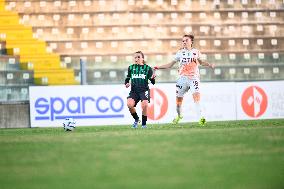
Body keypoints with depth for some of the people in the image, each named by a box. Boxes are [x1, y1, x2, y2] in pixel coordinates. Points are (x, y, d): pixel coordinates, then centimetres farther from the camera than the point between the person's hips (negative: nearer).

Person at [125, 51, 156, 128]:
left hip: (144, 90, -2)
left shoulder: (147, 68, 4)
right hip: (134, 90, 2)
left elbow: (153, 82, 3)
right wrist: (126, 83, -4)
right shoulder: (131, 68, 10)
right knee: (129, 104, -23)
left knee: (144, 105, -24)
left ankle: (144, 124, -3)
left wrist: (153, 78, -20)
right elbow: (127, 78, 18)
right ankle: (136, 119, 4)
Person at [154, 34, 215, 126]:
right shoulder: (180, 53, 5)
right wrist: (159, 67, 3)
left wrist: (209, 65, 10)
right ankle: (179, 115, 34)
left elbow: (200, 62, 25)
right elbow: (171, 64, 10)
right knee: (179, 98, 6)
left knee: (196, 96, -21)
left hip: (194, 78, -1)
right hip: (182, 78, 1)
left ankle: (201, 118, -27)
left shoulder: (196, 52, 7)